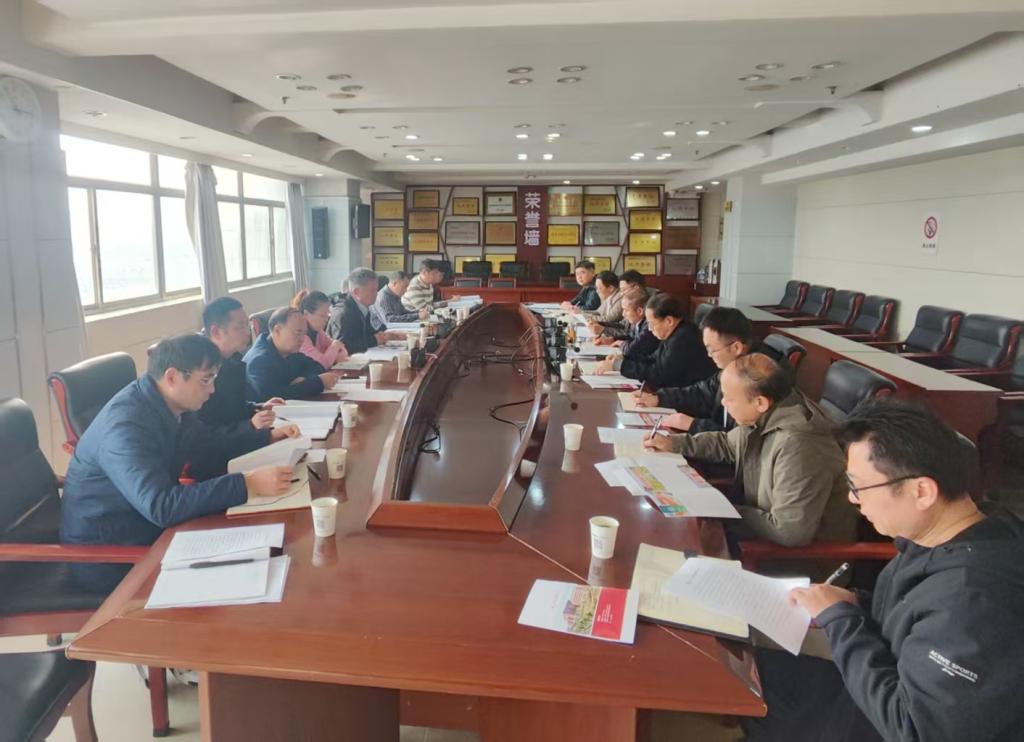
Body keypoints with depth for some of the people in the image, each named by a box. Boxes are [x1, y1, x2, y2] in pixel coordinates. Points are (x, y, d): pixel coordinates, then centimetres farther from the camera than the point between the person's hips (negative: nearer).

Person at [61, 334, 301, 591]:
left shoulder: (170, 406, -1)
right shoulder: (126, 425, -29)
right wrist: (247, 484, -42)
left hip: (149, 529, 8)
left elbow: (214, 444, 17)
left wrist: (269, 436, 6)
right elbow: (161, 507, -39)